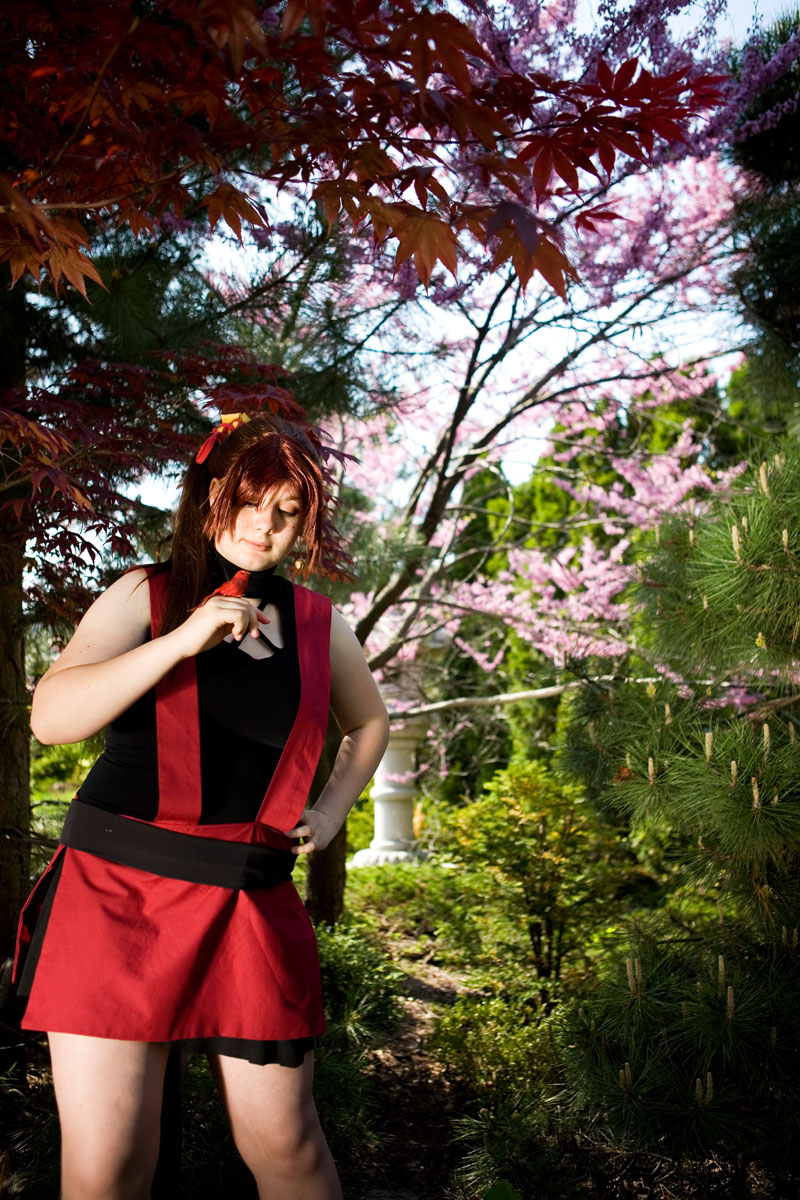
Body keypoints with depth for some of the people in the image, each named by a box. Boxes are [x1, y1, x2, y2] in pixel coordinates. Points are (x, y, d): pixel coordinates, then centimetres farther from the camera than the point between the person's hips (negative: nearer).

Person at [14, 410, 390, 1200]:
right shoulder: (145, 596, 2)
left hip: (249, 899, 2)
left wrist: (332, 811, 12)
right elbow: (50, 717, -11)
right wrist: (182, 639, -19)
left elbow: (369, 724, 27)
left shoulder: (318, 623, 9)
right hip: (116, 888, -2)